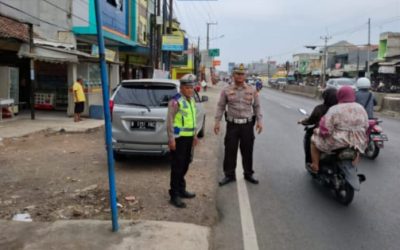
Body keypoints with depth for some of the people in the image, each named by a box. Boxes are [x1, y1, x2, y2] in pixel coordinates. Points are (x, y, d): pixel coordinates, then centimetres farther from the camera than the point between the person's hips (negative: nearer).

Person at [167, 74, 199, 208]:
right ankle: (174, 195, 4)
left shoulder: (192, 100, 13)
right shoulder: (175, 101, -13)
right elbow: (169, 121, -17)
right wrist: (171, 139, -20)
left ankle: (181, 190, 30)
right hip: (178, 138, -8)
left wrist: (195, 135, 21)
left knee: (185, 165, 16)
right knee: (177, 167, -4)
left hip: (189, 137, 8)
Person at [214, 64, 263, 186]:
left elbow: (257, 106, 9)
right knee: (230, 151, 2)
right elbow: (221, 106, 4)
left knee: (247, 151, 8)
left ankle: (248, 174, 22)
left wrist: (259, 121, 0)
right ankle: (229, 175, 14)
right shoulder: (226, 90, 2)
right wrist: (217, 122, -2)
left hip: (247, 125, 1)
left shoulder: (252, 90, 5)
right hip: (232, 124, -1)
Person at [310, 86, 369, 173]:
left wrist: (317, 131, 1)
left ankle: (315, 166, 17)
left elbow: (325, 130, -18)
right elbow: (366, 127, 7)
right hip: (357, 143, 5)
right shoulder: (361, 109, 1)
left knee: (314, 140, 18)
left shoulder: (334, 110, -15)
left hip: (337, 143, -4)